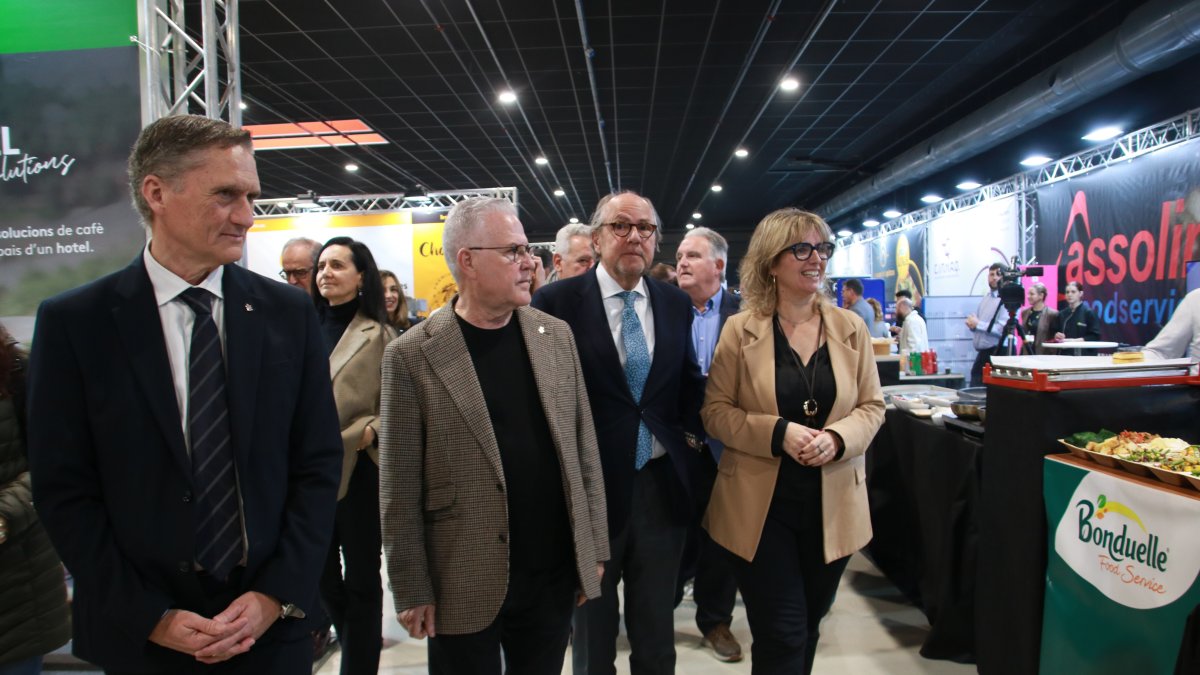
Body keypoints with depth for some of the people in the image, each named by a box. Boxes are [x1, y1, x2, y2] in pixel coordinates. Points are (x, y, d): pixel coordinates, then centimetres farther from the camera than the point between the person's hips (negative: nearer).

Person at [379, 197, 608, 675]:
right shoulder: (412, 356, -10)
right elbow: (400, 490, -8)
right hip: (464, 588, -3)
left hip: (555, 576, 4)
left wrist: (594, 548, 5)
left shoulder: (555, 336, 2)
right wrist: (412, 590, -6)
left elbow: (583, 451, 5)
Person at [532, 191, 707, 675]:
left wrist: (691, 432, 0)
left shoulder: (677, 303, 4)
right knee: (593, 629, 18)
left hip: (663, 484, 4)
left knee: (657, 632, 21)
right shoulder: (557, 301, -9)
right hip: (591, 486, -3)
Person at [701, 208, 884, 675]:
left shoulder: (850, 328, 2)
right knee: (782, 637, 0)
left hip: (832, 504, 3)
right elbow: (716, 412, -4)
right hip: (760, 505, -3)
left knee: (808, 627, 19)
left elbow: (871, 406, 5)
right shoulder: (740, 330, -5)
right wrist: (779, 433, -19)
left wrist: (836, 438, -15)